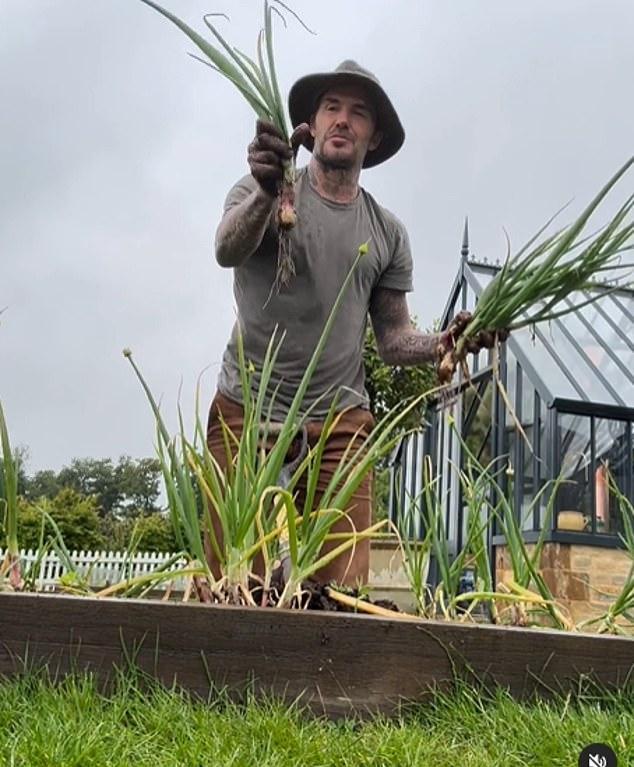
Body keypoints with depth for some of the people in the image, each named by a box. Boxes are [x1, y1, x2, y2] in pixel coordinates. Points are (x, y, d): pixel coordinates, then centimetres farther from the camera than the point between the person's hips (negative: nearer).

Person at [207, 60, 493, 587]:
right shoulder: (261, 191, 5)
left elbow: (393, 339, 15)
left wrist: (446, 342, -6)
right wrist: (267, 191, -37)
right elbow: (227, 251, -17)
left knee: (344, 587, -7)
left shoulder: (387, 232, 14)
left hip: (341, 423, 3)